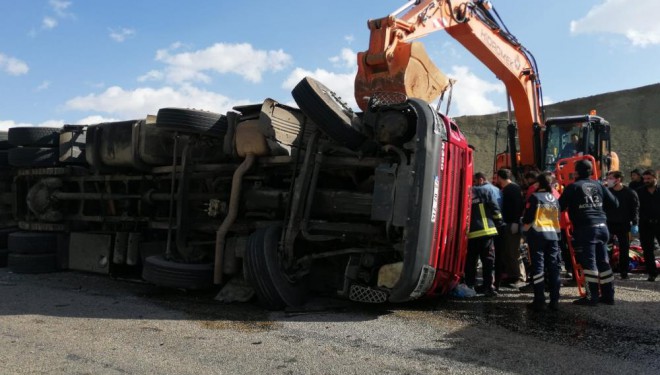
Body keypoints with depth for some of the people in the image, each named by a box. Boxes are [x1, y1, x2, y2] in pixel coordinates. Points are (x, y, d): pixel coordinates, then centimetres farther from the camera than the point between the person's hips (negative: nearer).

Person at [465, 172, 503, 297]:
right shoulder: (486, 191, 2)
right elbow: (494, 208, -5)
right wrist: (499, 222, 4)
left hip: (470, 232, 4)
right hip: (485, 230, -4)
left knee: (470, 261, 12)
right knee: (488, 259, 0)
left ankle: (470, 285, 15)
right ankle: (488, 286, -6)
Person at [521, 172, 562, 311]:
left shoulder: (534, 197, -6)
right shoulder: (554, 199, 12)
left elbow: (527, 218, -9)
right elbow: (558, 218, 15)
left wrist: (525, 229, 7)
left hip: (537, 233, -5)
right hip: (553, 234, 5)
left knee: (538, 266, -2)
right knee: (553, 267, 7)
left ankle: (539, 301, -3)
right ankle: (554, 301, 9)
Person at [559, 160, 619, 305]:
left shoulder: (573, 187, -5)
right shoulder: (599, 185, 11)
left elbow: (560, 206, -6)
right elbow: (614, 203, 14)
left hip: (585, 228, -6)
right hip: (602, 226, 6)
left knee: (589, 263, -3)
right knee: (603, 262, 12)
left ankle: (592, 297, -1)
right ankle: (608, 295, 18)